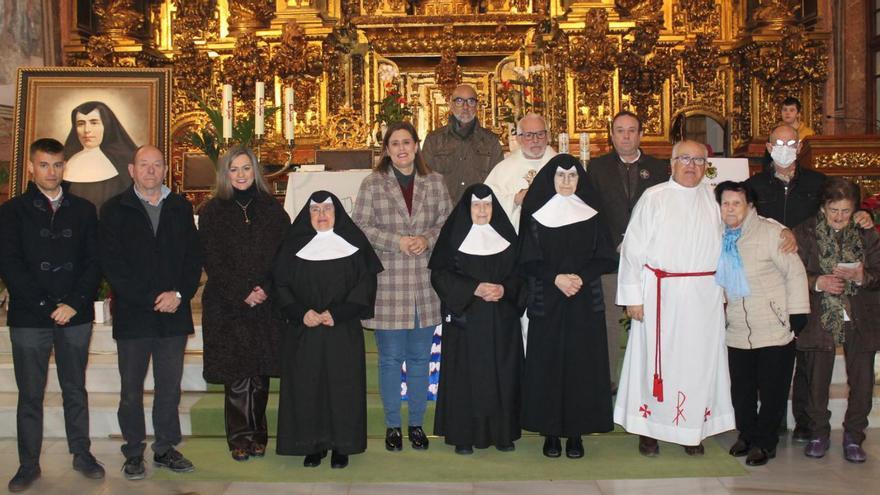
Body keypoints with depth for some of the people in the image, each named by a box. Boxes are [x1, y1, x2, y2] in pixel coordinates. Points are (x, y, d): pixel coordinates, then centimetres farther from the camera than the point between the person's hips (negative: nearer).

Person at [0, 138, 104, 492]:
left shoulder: (83, 210, 8)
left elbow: (94, 262, 4)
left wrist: (74, 303, -10)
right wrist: (46, 306, -12)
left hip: (75, 316, 1)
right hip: (29, 318, -1)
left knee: (75, 390, 11)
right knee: (30, 395, 5)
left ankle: (81, 454, 21)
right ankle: (28, 464, 15)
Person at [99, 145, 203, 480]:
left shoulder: (181, 207, 10)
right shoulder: (115, 210, 1)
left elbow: (194, 256, 6)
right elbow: (112, 264, -6)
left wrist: (179, 294, -9)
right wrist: (151, 299, -13)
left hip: (173, 314, 2)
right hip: (132, 315, -2)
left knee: (170, 387, 9)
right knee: (131, 390, 6)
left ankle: (165, 448, 22)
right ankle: (133, 453, 19)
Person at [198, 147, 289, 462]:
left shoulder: (272, 209, 9)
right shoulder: (212, 212, 4)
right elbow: (212, 261, -1)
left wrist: (266, 289, -10)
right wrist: (242, 293, -11)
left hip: (266, 303, 1)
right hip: (227, 306, -1)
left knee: (260, 374, 4)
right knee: (236, 376, -2)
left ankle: (257, 436, 15)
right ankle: (240, 438, 8)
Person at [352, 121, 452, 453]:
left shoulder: (434, 183, 8)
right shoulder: (373, 184, 1)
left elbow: (447, 223, 9)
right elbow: (360, 226, -4)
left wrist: (427, 239, -11)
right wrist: (397, 241, -15)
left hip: (425, 283, 2)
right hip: (387, 283, -2)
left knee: (420, 357, 10)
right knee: (390, 357, 5)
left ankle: (416, 423, 24)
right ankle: (392, 425, 19)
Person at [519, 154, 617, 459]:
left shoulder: (592, 216, 7)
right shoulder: (536, 215, 3)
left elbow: (606, 259, 3)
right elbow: (528, 261, -2)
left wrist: (581, 277, -13)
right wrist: (556, 278, -16)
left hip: (585, 303, 1)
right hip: (547, 303, -1)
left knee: (581, 365, 0)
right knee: (547, 364, -1)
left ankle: (576, 432, 9)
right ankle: (550, 432, 9)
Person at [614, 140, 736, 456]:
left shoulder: (713, 199, 8)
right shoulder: (654, 198, -1)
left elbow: (724, 246, 13)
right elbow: (633, 249, -3)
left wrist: (723, 288, 6)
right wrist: (633, 296, -7)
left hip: (704, 297, 3)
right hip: (661, 294, -3)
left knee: (699, 361, 7)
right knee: (657, 359, 3)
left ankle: (693, 430, 19)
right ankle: (649, 429, 14)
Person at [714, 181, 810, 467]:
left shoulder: (770, 232, -11)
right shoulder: (719, 238, 5)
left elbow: (795, 272, -9)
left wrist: (797, 314, -10)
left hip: (775, 330, -5)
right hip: (738, 333, 5)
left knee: (772, 390, 4)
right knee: (741, 389, 12)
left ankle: (765, 443, 19)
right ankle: (747, 435, 32)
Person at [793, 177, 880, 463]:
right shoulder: (806, 233, -2)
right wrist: (818, 282, -19)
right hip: (820, 318, -1)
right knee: (817, 380, 5)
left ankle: (853, 437, 20)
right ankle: (819, 434, 23)